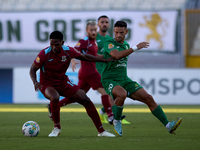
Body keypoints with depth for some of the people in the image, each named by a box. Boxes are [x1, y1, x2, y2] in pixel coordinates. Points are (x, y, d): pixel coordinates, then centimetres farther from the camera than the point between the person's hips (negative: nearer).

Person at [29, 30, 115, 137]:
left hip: (63, 82, 4)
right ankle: (57, 128, -16)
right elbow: (33, 69, -9)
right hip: (48, 84, -4)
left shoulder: (68, 51, -10)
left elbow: (84, 57, 7)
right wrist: (35, 82, -29)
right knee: (55, 98, -38)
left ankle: (101, 131, 5)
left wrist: (105, 60, 10)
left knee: (86, 100, -5)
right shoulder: (44, 54, -20)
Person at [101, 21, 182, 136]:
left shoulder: (126, 45, 14)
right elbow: (117, 55, -32)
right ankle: (116, 121, -14)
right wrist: (135, 48, -29)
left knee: (148, 98, -5)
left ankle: (168, 125, -5)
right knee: (122, 94, -39)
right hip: (109, 80, -7)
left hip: (124, 79, 7)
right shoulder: (109, 44, -11)